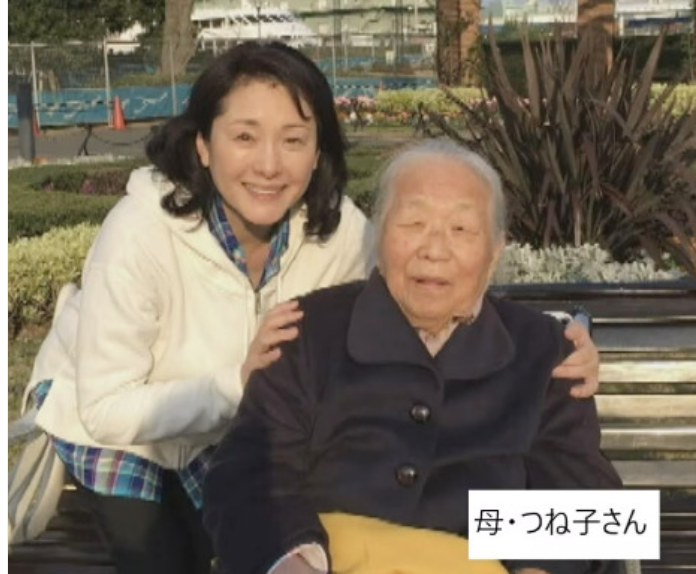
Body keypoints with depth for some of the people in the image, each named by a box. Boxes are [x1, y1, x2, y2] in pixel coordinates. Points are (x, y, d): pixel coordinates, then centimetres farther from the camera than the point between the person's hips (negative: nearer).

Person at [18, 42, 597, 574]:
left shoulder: (338, 230, -25)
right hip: (104, 411, -3)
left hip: (221, 424, 3)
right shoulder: (141, 231, -35)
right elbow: (107, 408, -30)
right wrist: (239, 382, -40)